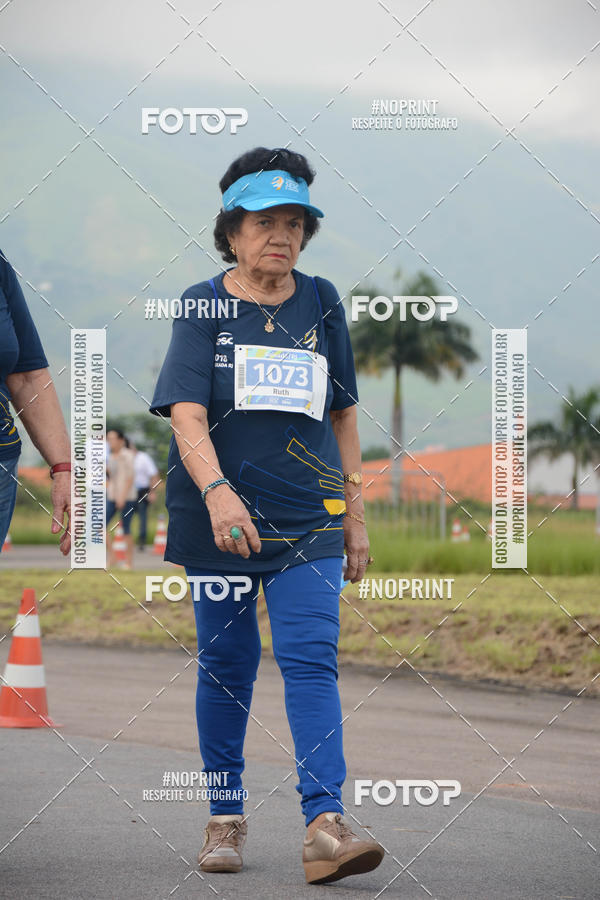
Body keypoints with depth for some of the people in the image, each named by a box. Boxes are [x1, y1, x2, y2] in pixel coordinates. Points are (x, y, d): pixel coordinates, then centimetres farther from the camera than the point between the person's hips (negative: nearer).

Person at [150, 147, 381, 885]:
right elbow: (187, 414, -12)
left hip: (308, 520, 1)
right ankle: (225, 816, 20)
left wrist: (354, 513, 14)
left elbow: (342, 415, 16)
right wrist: (216, 490, -29)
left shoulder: (321, 303, 9)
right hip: (218, 515, -1)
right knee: (225, 664, 6)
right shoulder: (203, 306, 0)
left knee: (311, 659, -11)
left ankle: (325, 825, -18)